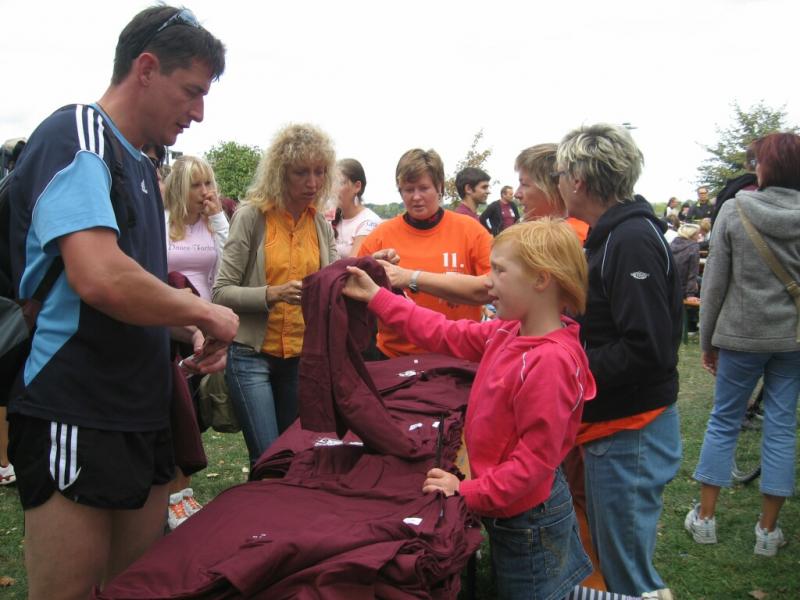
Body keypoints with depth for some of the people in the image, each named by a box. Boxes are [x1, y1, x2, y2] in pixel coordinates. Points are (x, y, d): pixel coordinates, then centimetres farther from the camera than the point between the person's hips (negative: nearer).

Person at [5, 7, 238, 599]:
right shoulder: (75, 136, -13)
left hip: (143, 412, 9)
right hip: (76, 419, -9)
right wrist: (204, 313, -14)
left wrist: (191, 330, 5)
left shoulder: (140, 166, 16)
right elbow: (100, 279, -29)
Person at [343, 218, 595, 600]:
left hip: (527, 518, -9)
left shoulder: (550, 361, -29)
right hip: (513, 509, 9)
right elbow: (446, 335, 5)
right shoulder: (508, 332, -2)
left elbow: (534, 459, -27)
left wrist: (470, 493, -21)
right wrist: (375, 297, 4)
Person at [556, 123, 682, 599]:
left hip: (631, 432, -10)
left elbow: (647, 350, -26)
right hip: (612, 425, 10)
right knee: (612, 562, 21)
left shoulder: (632, 241, -19)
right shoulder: (612, 235, 12)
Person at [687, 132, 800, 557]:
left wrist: (707, 339, 3)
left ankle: (704, 518, 20)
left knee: (723, 422, 12)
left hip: (741, 334, -1)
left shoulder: (734, 210, -8)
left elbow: (715, 280, -6)